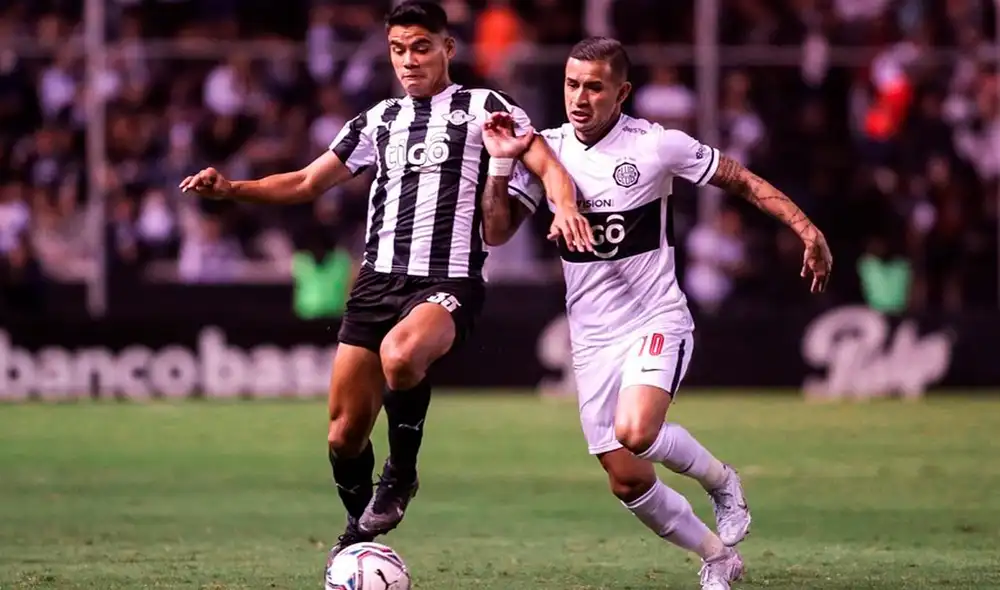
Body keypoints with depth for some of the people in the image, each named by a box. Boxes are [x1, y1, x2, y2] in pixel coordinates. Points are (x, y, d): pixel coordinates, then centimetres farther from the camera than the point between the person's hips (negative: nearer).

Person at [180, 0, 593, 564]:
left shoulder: (484, 107, 2)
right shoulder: (379, 121, 16)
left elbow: (549, 165, -7)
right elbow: (307, 183, 19)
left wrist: (564, 204, -29)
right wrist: (231, 188, 5)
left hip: (448, 282, -5)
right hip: (379, 280, 5)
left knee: (399, 354, -38)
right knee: (344, 433, 3)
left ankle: (402, 475, -13)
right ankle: (360, 529, 30)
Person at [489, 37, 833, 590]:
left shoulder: (658, 146, -9)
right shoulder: (546, 150, 0)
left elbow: (740, 179, 1)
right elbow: (497, 231, -5)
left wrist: (806, 228, -7)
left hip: (657, 321, -4)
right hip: (593, 337, 4)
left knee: (634, 431, -31)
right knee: (627, 482, 3)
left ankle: (720, 480, 0)